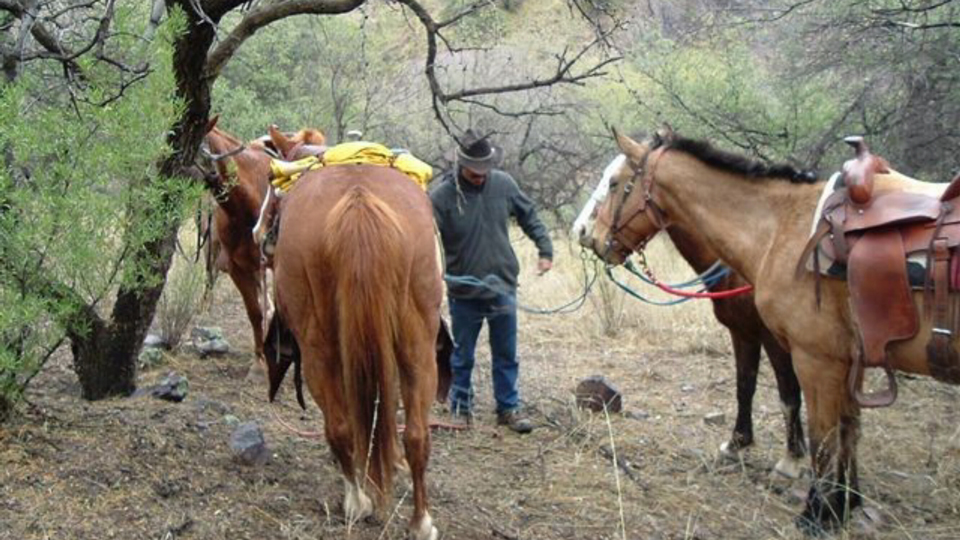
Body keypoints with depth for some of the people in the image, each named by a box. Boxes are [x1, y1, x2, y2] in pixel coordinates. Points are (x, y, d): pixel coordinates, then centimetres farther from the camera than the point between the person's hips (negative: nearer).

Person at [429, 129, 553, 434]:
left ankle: (509, 408, 23)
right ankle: (460, 407, 28)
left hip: (503, 286, 3)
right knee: (463, 355, 12)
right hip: (464, 291, -3)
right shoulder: (442, 194, -15)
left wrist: (545, 250, 6)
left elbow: (529, 217, 11)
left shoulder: (504, 184, -3)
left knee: (506, 354, 11)